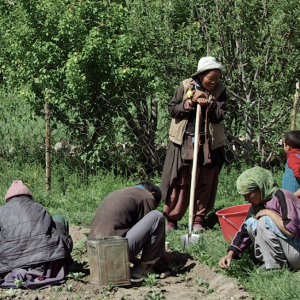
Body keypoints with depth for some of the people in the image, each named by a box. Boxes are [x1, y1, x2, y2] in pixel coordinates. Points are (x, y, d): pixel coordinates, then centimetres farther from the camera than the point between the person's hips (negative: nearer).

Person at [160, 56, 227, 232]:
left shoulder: (220, 90, 1)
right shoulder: (186, 86, -1)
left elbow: (219, 115, -6)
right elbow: (172, 109, 0)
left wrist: (208, 103, -20)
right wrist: (190, 103, -13)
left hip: (208, 143, 1)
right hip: (184, 142, -1)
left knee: (205, 183, 3)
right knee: (179, 182, 1)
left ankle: (199, 220, 14)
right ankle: (171, 220, 9)